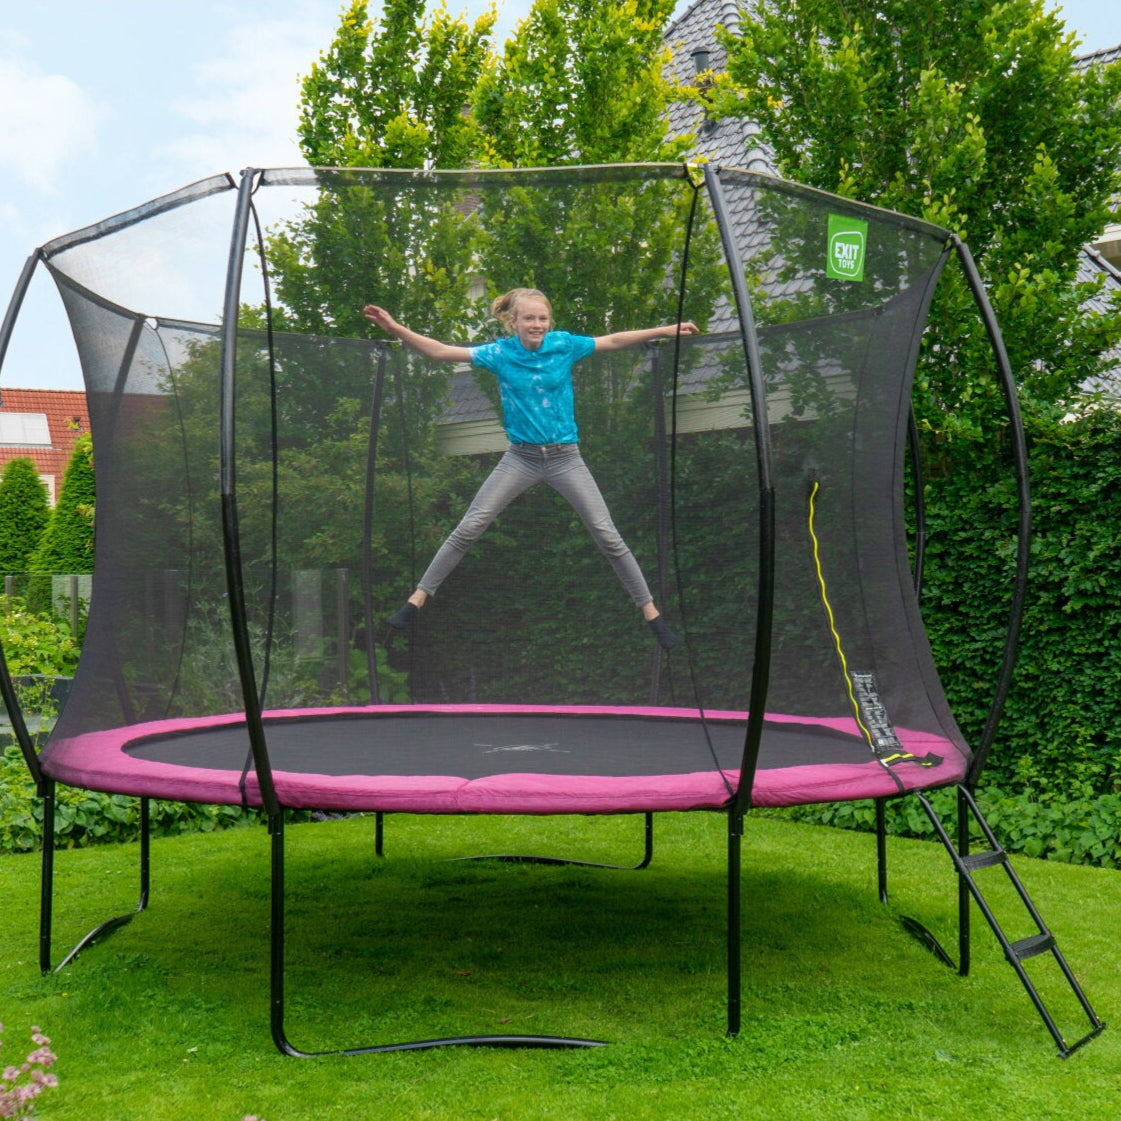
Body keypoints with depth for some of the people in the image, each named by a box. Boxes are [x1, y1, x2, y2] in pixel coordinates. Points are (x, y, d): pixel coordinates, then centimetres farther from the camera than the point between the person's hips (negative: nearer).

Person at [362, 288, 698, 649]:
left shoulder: (563, 344, -5)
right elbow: (440, 352, -10)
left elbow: (613, 341, 5)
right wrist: (395, 328, -19)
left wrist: (663, 331, 1)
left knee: (608, 537, -2)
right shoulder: (500, 352, -6)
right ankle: (419, 597, 6)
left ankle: (650, 611, 10)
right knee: (468, 529, -5)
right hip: (520, 458, 0)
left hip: (565, 457, 0)